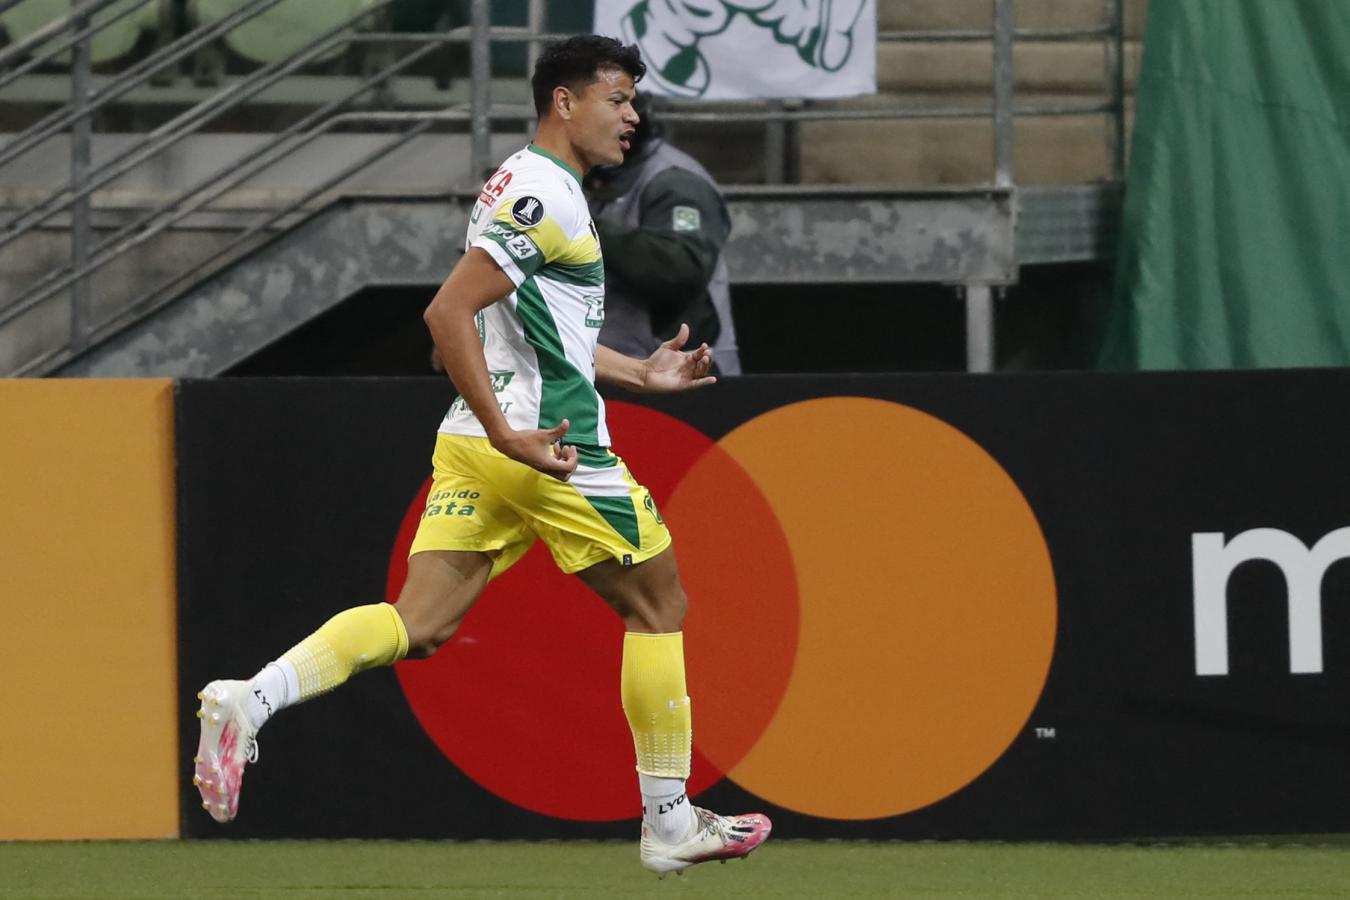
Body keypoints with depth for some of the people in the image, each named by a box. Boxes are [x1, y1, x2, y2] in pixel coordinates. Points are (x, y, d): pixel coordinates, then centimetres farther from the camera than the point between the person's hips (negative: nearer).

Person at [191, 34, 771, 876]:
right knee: (658, 605, 7)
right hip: (550, 448, -9)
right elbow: (449, 314, -22)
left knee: (419, 625, -1)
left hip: (474, 448, 9)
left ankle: (251, 699, -21)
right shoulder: (548, 196, -13)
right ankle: (671, 824, 11)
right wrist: (507, 433, -23)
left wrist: (639, 372, 28)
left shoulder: (522, 187, 19)